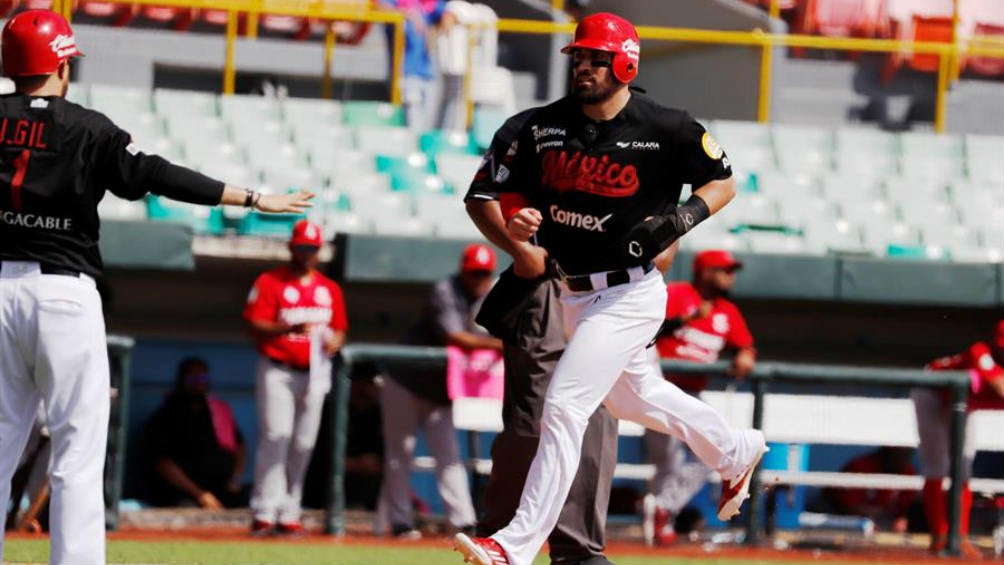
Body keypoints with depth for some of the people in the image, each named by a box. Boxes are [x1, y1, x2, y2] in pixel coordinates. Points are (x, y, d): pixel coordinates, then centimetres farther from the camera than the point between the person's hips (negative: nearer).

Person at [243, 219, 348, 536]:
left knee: (304, 444, 2)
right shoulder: (270, 283, -1)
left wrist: (335, 342, -6)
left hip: (315, 373, 4)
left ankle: (289, 515, 6)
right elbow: (255, 326, -9)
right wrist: (289, 328, -24)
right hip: (277, 370, -4)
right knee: (276, 437, -13)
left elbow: (339, 328, 18)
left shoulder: (329, 289, 14)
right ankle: (265, 513, -15)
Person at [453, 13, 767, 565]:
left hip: (629, 296, -8)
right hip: (575, 294, 8)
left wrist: (681, 219, -20)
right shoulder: (545, 126, -1)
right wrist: (518, 223, -15)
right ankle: (735, 451, 52)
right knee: (632, 395, 27)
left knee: (563, 408, -16)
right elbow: (512, 189, 8)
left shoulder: (665, 129, -14)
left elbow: (723, 182, -2)